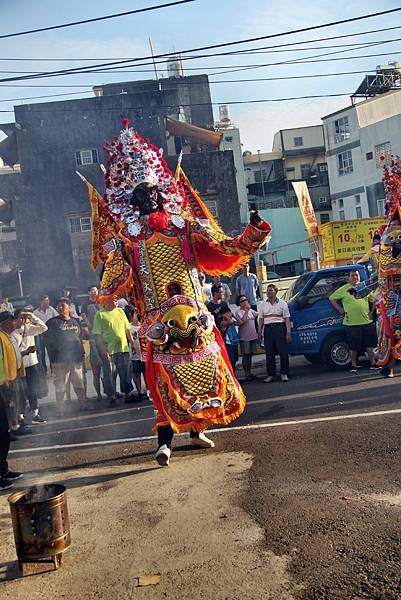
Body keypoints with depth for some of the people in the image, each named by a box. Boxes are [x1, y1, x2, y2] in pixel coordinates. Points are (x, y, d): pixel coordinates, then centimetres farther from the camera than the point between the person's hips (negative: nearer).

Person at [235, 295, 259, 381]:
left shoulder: (251, 310, 11)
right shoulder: (238, 312, -8)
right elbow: (242, 321, -22)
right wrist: (246, 311, -18)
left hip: (253, 336, 6)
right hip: (244, 337, -6)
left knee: (250, 355, 12)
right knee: (246, 356, -2)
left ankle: (250, 373, 19)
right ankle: (247, 374, 3)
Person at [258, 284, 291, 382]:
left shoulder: (282, 303, 6)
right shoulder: (262, 304, 13)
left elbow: (287, 318, 1)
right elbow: (261, 319, 12)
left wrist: (288, 331, -8)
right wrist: (259, 332, 4)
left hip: (280, 327, -2)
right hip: (268, 328, 2)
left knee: (283, 352, -5)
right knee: (269, 353, 3)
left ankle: (284, 374, 3)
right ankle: (271, 374, 10)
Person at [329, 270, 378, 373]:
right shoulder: (344, 289, 1)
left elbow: (373, 300, 22)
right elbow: (332, 298, 5)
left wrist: (371, 312, 10)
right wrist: (340, 310, -2)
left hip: (367, 322, 3)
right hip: (351, 323, -3)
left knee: (370, 345, 7)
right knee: (353, 346, 2)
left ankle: (373, 364, 18)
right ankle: (353, 365, 15)